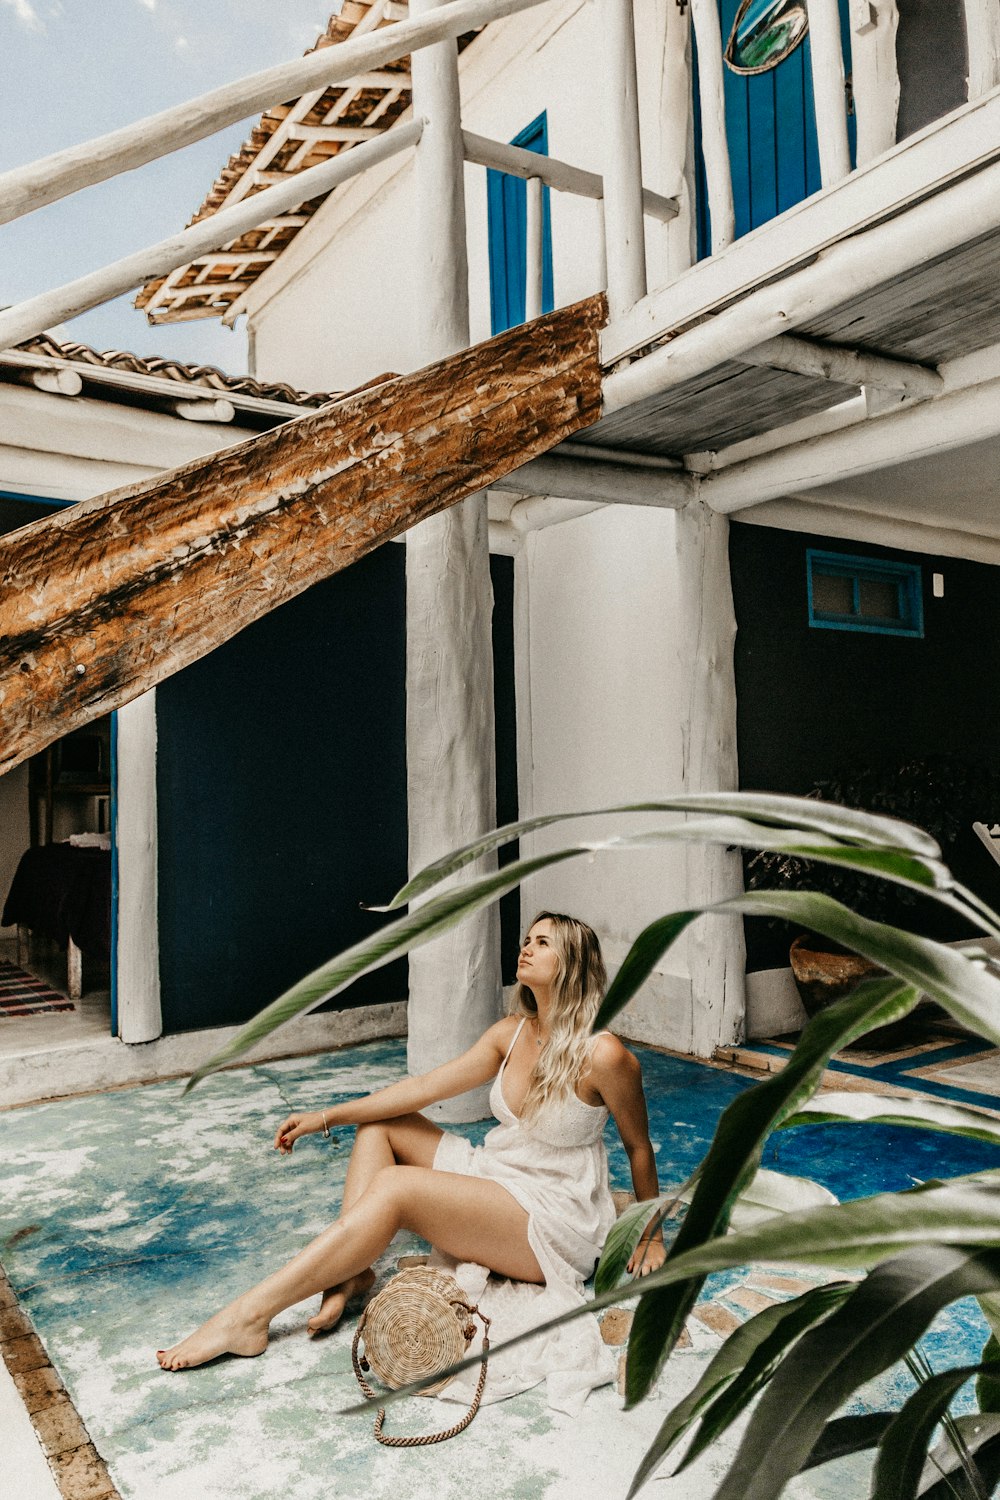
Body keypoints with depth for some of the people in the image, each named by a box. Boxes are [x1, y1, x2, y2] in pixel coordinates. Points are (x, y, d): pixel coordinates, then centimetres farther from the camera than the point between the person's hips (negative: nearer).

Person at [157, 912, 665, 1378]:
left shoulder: (601, 1054, -20)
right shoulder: (512, 1033, 0)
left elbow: (639, 1146, -7)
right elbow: (427, 1086, -2)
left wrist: (650, 1236, 3)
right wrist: (326, 1116, -5)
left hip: (553, 1227, -8)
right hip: (495, 1175, 8)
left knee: (393, 1186, -25)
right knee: (380, 1124, 4)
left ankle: (248, 1317, -18)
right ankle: (350, 1268, -8)